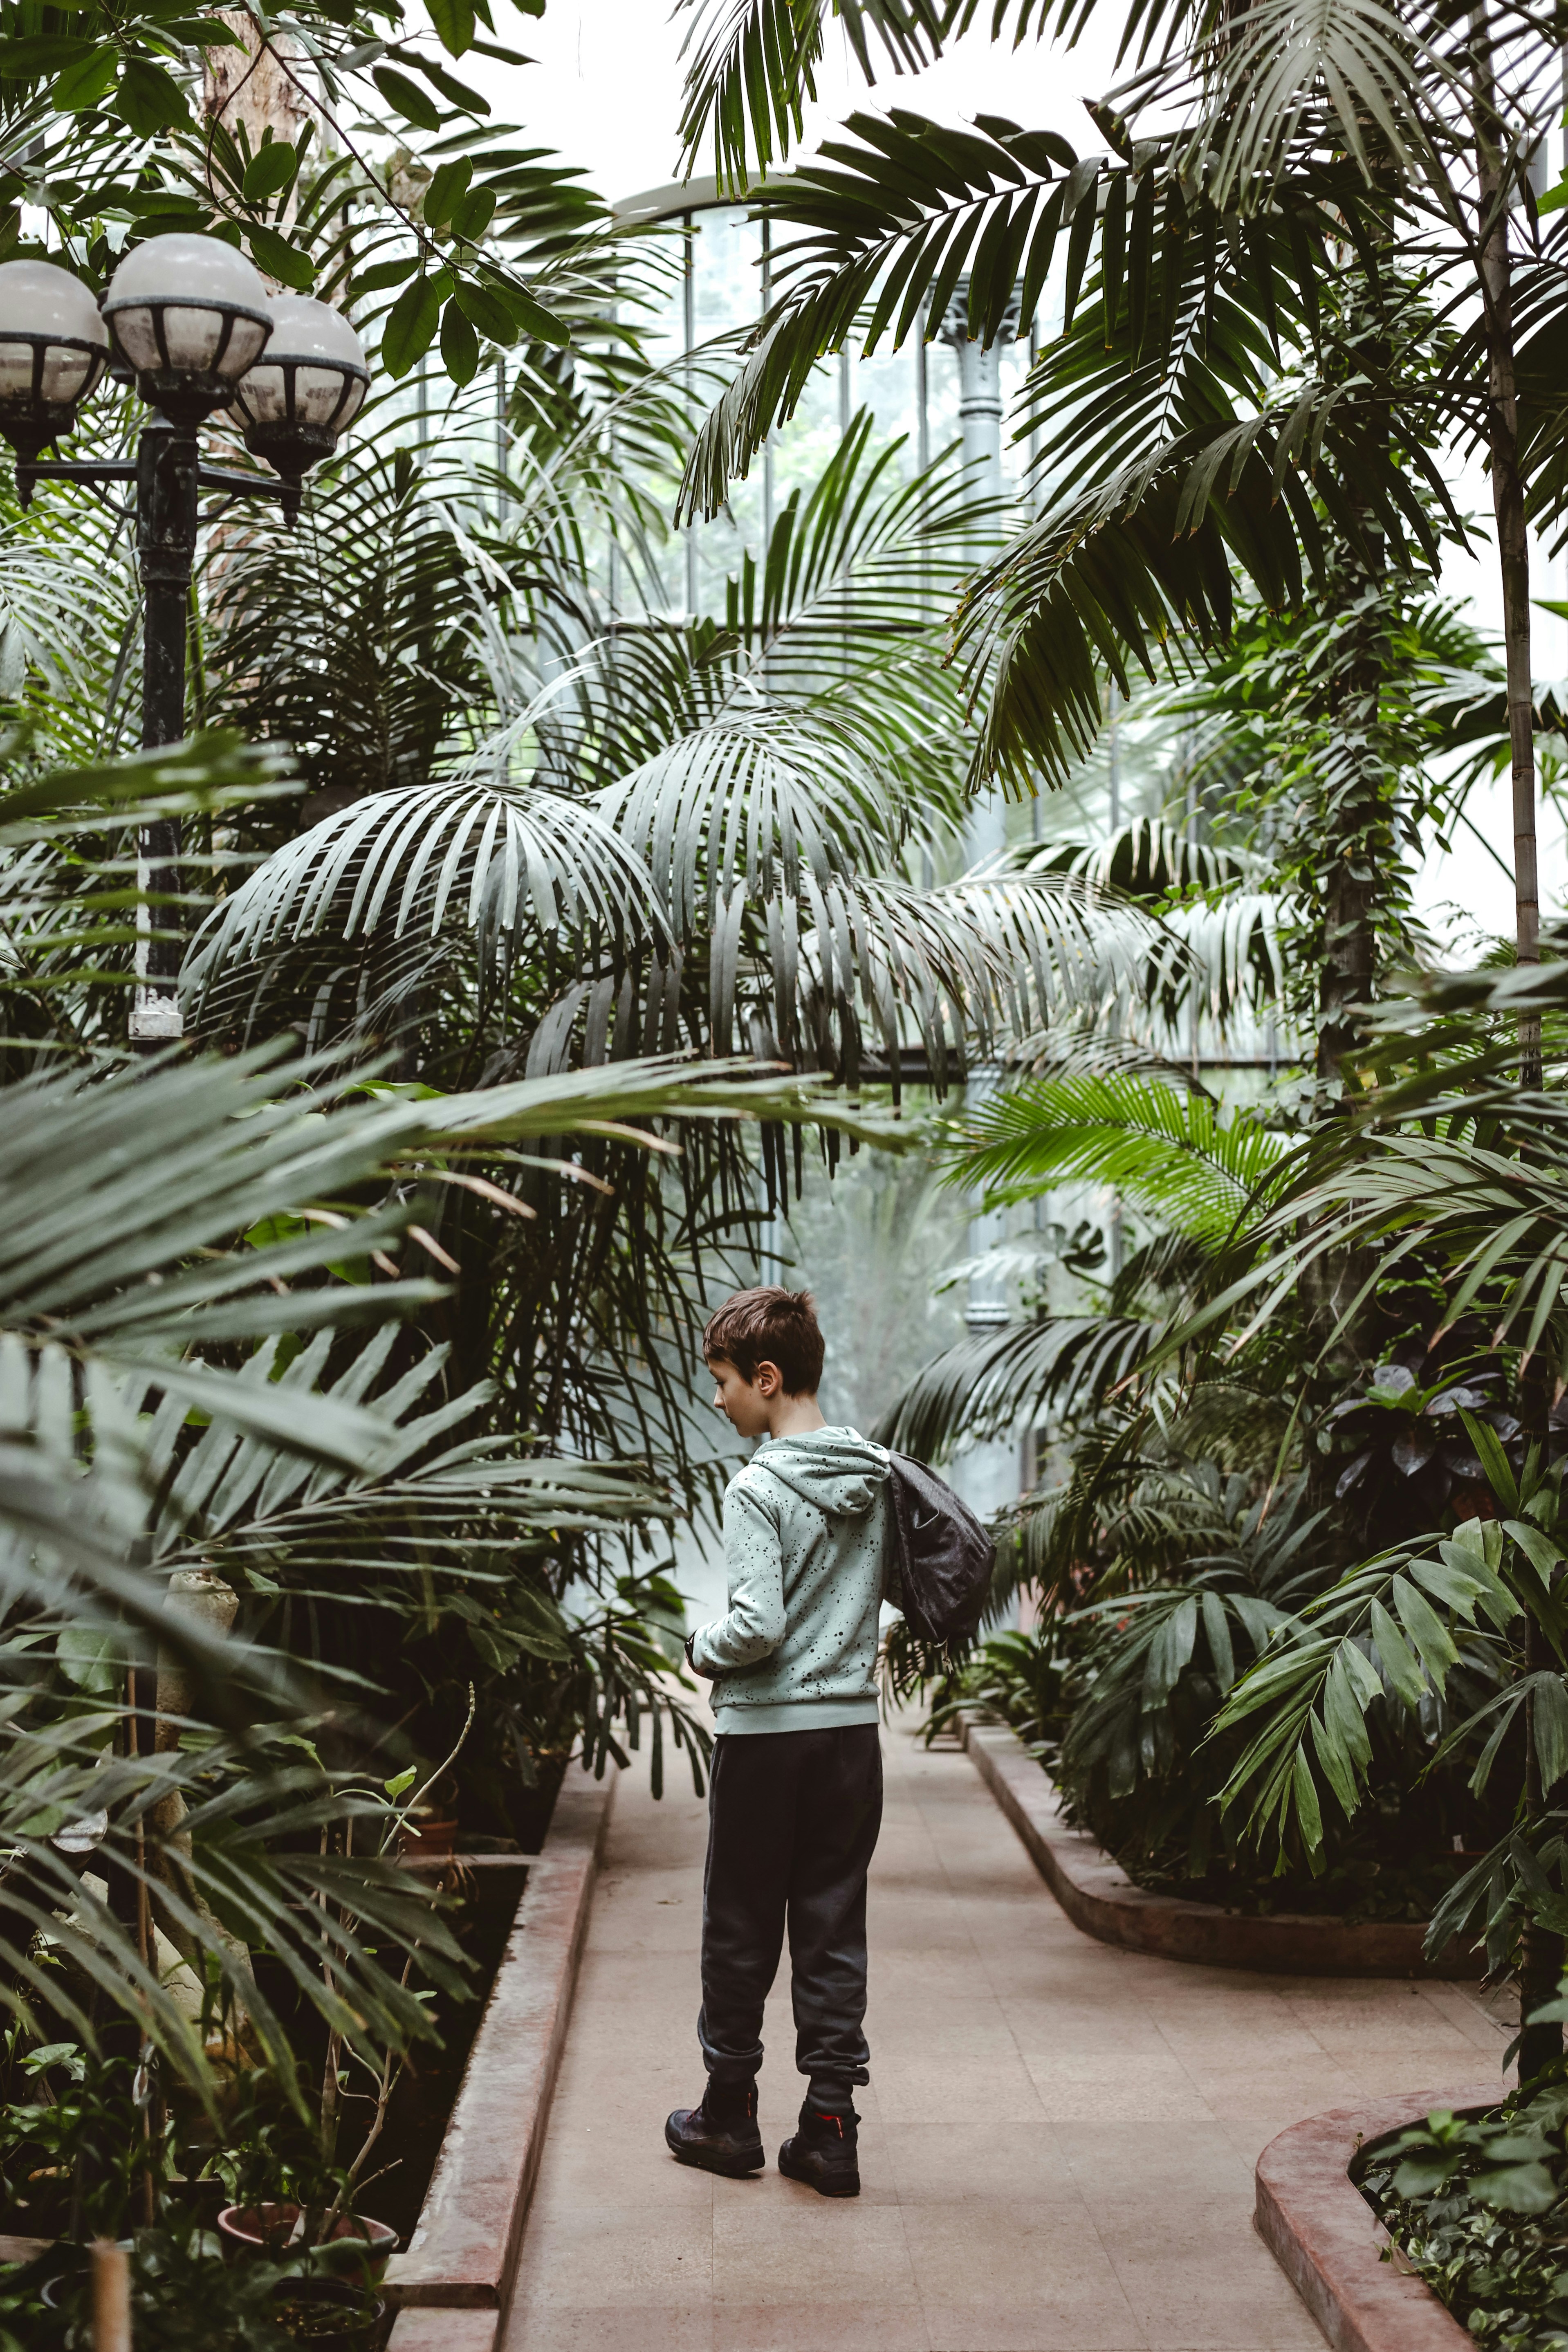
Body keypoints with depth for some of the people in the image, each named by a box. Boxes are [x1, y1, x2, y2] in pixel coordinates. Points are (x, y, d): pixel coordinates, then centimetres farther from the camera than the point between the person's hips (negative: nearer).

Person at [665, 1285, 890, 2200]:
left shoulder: (760, 1489, -16)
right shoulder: (878, 1476, 4)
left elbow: (757, 1627, -21)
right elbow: (883, 1599, 12)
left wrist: (701, 1647, -3)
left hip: (767, 1732, -5)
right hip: (856, 1726, 5)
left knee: (741, 1930, 10)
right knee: (835, 1933, 9)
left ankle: (730, 2116, 22)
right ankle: (830, 2131, 10)